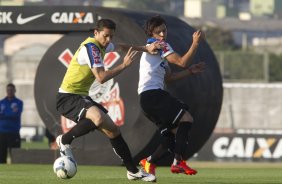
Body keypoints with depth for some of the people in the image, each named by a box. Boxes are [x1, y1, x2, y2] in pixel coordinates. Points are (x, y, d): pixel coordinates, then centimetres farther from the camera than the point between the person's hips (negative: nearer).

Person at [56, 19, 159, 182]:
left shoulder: (102, 45, 12)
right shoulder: (91, 47, -18)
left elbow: (122, 46, 35)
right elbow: (101, 77, -24)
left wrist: (146, 49, 26)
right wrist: (124, 65, -17)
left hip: (82, 97, 10)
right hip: (68, 97, -10)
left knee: (112, 130, 6)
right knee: (99, 118, -37)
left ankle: (133, 171, 15)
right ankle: (65, 140, -15)